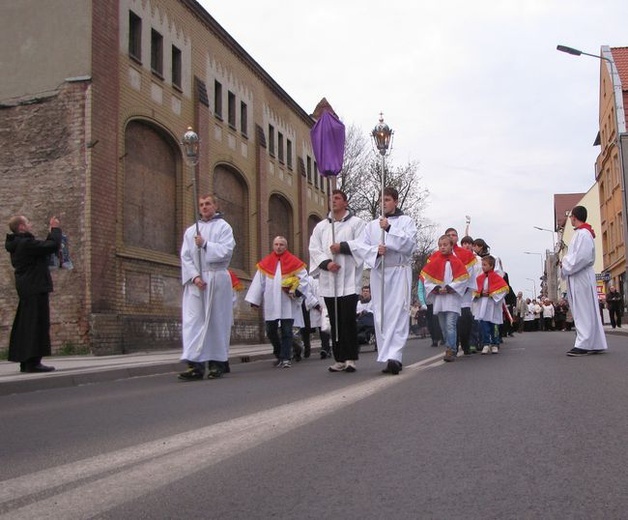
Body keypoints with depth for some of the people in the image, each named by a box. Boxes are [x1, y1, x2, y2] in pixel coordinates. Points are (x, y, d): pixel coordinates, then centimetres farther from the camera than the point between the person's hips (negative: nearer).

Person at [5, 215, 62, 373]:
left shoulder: (18, 244, 16)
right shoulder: (26, 243, -16)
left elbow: (44, 248, 22)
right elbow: (53, 246, -20)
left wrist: (51, 233, 18)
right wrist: (55, 229, -6)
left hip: (27, 290, 11)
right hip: (36, 289, -11)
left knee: (24, 326, 10)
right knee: (37, 325, -10)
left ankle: (25, 361, 14)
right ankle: (33, 361, -12)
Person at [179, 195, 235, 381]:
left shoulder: (223, 226, 7)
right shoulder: (190, 231, 16)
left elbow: (226, 251, -7)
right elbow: (185, 257, 6)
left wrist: (205, 244, -9)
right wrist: (194, 276, -9)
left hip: (217, 280, -3)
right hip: (195, 281, 3)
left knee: (217, 321, 0)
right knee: (193, 321, -7)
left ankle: (217, 362, 7)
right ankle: (195, 365, -12)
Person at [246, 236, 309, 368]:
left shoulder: (294, 262, 3)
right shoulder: (265, 263, 10)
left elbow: (303, 279, 0)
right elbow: (258, 282, 9)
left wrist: (296, 291, -16)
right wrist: (254, 300, 4)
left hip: (288, 304, -3)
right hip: (270, 304, 3)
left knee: (286, 332, -4)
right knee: (271, 331, 5)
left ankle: (286, 358, 0)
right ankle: (279, 354, 24)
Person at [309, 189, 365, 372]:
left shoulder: (356, 223, 8)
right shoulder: (321, 226, 17)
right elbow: (314, 249, 6)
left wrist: (342, 247, -14)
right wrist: (326, 262, -10)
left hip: (348, 279, -4)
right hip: (328, 279, 4)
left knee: (348, 319, -7)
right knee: (335, 321, 5)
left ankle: (350, 358, -2)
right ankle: (339, 359, 9)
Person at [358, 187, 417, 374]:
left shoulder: (406, 221, 8)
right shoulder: (371, 225, 17)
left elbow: (409, 243, -7)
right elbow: (364, 248, 9)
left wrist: (389, 229, -14)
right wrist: (376, 250, -11)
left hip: (399, 271, -4)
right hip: (378, 271, 4)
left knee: (398, 313, -13)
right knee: (381, 315, 1)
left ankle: (394, 356, -19)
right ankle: (389, 358, 8)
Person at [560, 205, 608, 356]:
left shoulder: (583, 233, -12)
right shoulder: (580, 233, 18)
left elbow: (582, 257, -21)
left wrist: (566, 266, -11)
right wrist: (566, 262, 7)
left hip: (581, 277, -10)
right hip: (578, 278, 10)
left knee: (583, 311, -8)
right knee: (587, 311, 10)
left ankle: (584, 345, -7)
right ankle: (596, 344, 13)